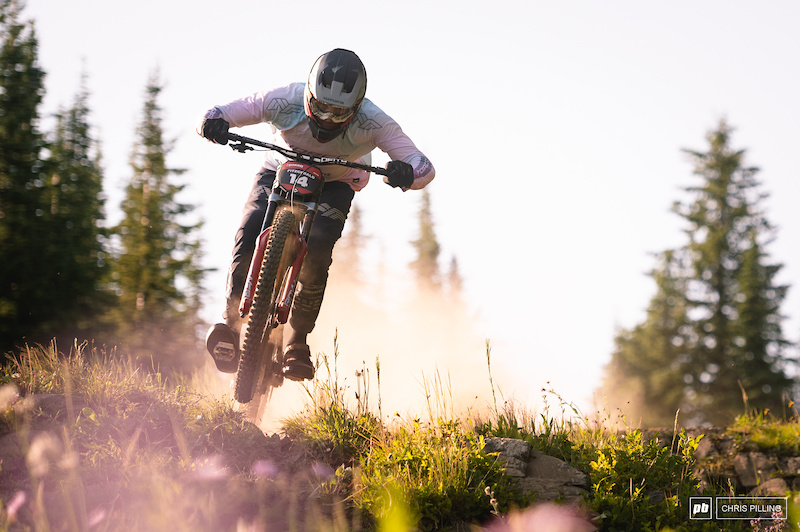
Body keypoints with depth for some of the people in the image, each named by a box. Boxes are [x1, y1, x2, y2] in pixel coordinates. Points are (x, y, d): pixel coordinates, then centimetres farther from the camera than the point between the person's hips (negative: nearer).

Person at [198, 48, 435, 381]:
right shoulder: (286, 102, -31)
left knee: (316, 253, -26)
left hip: (334, 184, -1)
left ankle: (297, 343, -10)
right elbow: (224, 112, -22)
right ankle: (232, 320, -2)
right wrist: (214, 121, -47)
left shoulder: (371, 123, -32)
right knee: (248, 238, -23)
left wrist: (406, 173, -55)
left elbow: (425, 168, -30)